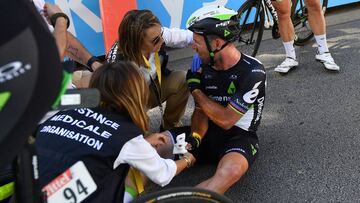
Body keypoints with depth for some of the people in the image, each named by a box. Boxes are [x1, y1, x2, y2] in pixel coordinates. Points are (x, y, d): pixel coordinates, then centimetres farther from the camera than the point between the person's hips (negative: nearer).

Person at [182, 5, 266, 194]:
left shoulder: (252, 72, -18)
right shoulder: (205, 67, 1)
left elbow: (226, 120, -17)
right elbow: (201, 111, 5)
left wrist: (195, 89, -10)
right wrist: (194, 137, -16)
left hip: (239, 136, -5)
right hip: (209, 133, 6)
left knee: (231, 170, -39)